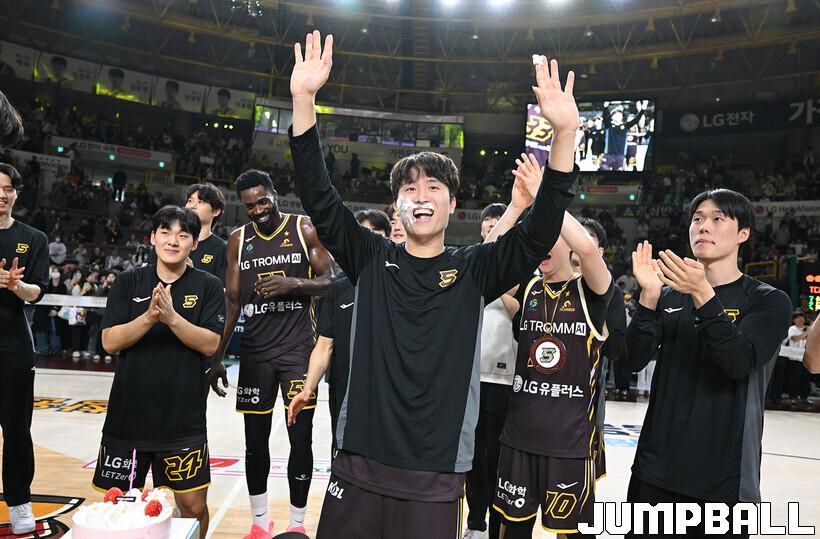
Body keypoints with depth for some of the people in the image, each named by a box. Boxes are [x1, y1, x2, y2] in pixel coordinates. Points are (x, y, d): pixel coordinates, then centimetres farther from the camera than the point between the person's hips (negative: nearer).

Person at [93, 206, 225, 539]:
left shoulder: (207, 286, -1)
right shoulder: (128, 282, 4)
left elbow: (211, 344, -10)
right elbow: (110, 342, -4)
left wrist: (172, 317, -22)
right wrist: (150, 316, -19)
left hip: (184, 419, -2)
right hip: (128, 413, 2)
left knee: (193, 506, 5)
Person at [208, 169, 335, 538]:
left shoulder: (304, 229, -2)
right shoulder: (238, 240, 7)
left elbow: (330, 281, -4)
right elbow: (232, 301, 9)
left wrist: (293, 283, -23)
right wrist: (217, 356, 5)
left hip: (298, 349, -3)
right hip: (255, 351, 3)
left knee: (301, 439, 1)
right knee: (255, 440, 10)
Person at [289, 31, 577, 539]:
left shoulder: (474, 270, -1)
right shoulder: (371, 259, 1)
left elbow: (540, 232, -12)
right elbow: (319, 197, -6)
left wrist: (565, 132, -23)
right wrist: (304, 99, -15)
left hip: (437, 475, 0)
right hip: (358, 462, 1)